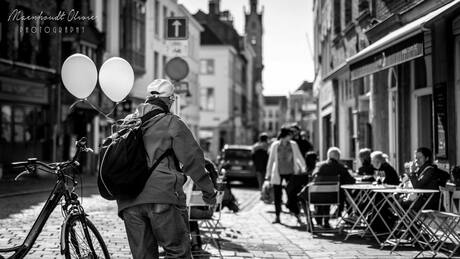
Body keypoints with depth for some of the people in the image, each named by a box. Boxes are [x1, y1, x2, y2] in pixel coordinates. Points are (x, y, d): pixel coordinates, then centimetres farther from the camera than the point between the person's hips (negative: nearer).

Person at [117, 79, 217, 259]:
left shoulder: (126, 123, 18)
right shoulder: (172, 123, 1)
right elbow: (192, 159, -1)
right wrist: (208, 191, 7)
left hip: (128, 202, 5)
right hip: (163, 197, -5)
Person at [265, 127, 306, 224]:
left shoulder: (293, 145, 0)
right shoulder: (275, 145, -2)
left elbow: (299, 157, 7)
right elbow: (271, 160, 5)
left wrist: (304, 168, 1)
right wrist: (268, 174, 7)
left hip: (290, 172, 0)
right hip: (278, 173, 0)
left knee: (292, 195, -6)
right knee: (277, 196, 4)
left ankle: (298, 216, -4)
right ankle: (277, 217, 14)